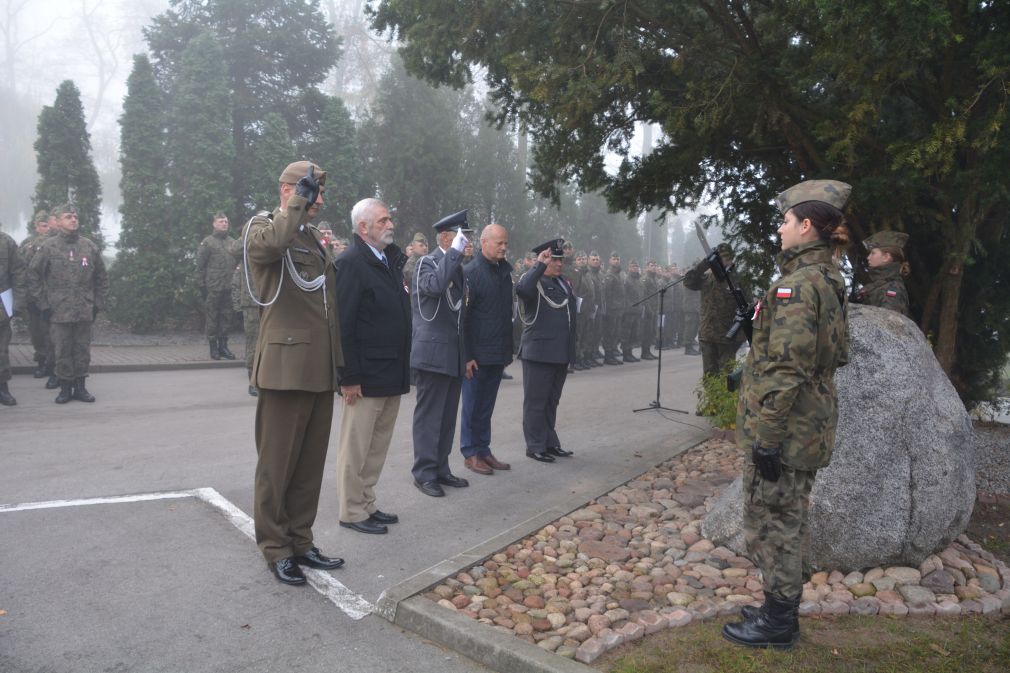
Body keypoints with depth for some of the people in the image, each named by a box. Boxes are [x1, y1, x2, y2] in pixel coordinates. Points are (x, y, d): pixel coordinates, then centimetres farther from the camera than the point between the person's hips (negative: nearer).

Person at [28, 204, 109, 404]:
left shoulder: (90, 246, 7)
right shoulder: (49, 247, 0)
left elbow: (102, 278, 13)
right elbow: (33, 275, 2)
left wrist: (98, 304, 8)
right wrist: (43, 304, -2)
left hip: (85, 312, 2)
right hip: (59, 311, -2)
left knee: (83, 350, 7)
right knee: (63, 351, 3)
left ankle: (80, 387, 18)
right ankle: (65, 388, 13)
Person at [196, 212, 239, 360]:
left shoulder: (234, 243, 13)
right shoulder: (207, 243, 1)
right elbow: (200, 266, -1)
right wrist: (201, 285, -6)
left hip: (230, 287, 4)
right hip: (213, 288, -4)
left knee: (227, 316, 7)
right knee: (212, 317, 2)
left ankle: (223, 346, 16)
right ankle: (213, 347, 9)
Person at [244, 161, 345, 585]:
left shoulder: (313, 238, 21)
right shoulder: (261, 227, -2)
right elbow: (274, 243, -29)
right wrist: (299, 198, -17)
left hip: (320, 368, 7)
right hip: (285, 365, -7)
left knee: (311, 462, 13)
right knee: (277, 463, 2)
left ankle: (300, 541, 24)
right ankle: (275, 548, 15)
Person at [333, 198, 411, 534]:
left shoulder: (391, 258, 12)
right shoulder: (351, 262, -13)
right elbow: (343, 324, -17)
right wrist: (349, 377, -19)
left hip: (392, 374, 8)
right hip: (366, 375, -8)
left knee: (377, 446, 17)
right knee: (356, 448, 5)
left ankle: (367, 504, 29)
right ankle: (352, 512, 17)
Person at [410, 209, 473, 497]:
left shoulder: (457, 268, 16)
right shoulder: (427, 263, -7)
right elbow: (436, 285, -33)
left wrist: (466, 355, 18)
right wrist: (455, 251, -24)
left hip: (454, 356, 8)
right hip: (433, 354, -8)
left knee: (448, 417, 12)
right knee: (429, 416, -1)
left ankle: (441, 468, 21)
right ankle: (424, 473, 7)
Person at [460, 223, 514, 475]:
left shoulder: (505, 270, 10)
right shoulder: (470, 272, -12)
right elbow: (462, 316, -14)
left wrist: (507, 350, 12)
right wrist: (466, 355, -16)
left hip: (498, 353, 6)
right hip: (477, 354, -6)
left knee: (486, 405, 14)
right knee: (472, 405, 5)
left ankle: (483, 450, 24)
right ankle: (470, 454, 16)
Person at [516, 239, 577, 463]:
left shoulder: (562, 282, 16)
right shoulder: (533, 280, -8)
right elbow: (521, 289, -33)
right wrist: (540, 265, -28)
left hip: (561, 352, 8)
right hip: (539, 351, -8)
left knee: (552, 401, 16)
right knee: (536, 401, 2)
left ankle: (550, 442, 25)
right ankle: (535, 446, 10)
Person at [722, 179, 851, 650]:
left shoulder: (797, 285, -19)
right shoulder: (827, 280, 11)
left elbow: (785, 369, -23)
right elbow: (837, 355, 17)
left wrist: (766, 436, -21)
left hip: (784, 430, -10)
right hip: (809, 427, 10)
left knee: (769, 524, 4)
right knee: (787, 522, 19)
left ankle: (778, 622, 17)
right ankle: (783, 610, 33)